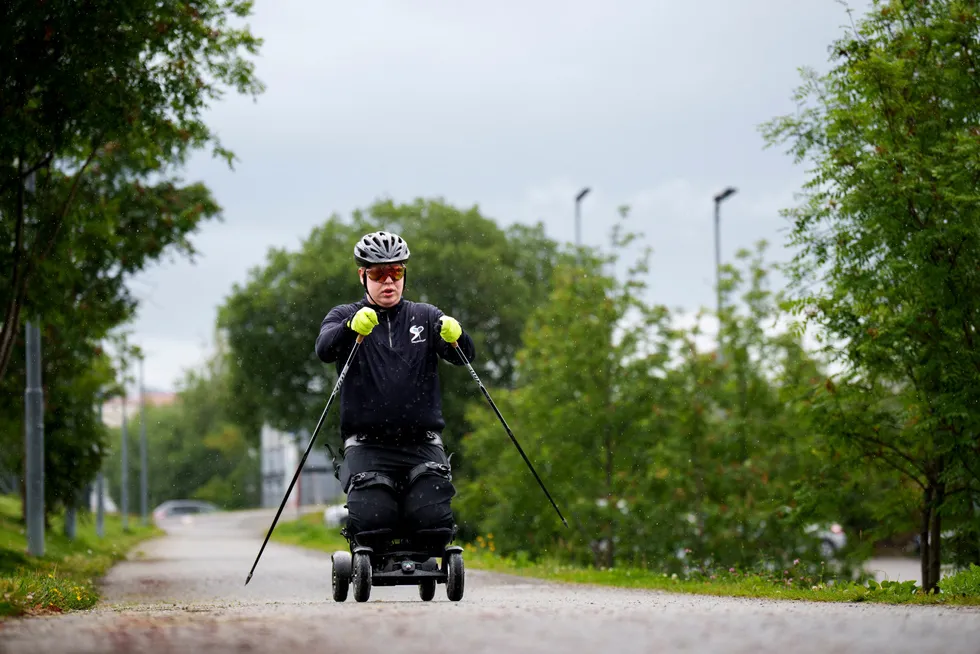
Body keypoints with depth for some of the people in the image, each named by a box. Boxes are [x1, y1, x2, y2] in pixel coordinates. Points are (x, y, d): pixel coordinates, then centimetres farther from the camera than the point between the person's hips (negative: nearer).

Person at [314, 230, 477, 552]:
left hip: (422, 444, 1)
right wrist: (352, 328, -35)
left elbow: (465, 355, -1)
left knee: (433, 524, -20)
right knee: (371, 521, -24)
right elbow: (325, 349, -12)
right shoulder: (345, 317, 10)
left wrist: (455, 336, -26)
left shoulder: (425, 317, 15)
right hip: (367, 445, -1)